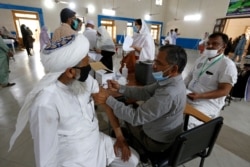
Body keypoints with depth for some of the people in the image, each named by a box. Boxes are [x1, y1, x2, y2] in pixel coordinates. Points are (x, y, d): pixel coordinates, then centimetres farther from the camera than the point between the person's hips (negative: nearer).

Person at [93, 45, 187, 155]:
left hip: (157, 142, -7)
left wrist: (108, 99, -28)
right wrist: (120, 88, -15)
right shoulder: (171, 81, -10)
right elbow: (145, 92, -5)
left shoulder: (169, 94, -39)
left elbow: (136, 117, -33)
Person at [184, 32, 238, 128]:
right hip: (188, 95, 7)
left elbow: (224, 91, -15)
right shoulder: (201, 59, 11)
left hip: (207, 103, -7)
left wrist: (200, 96, -28)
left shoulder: (227, 65, -10)